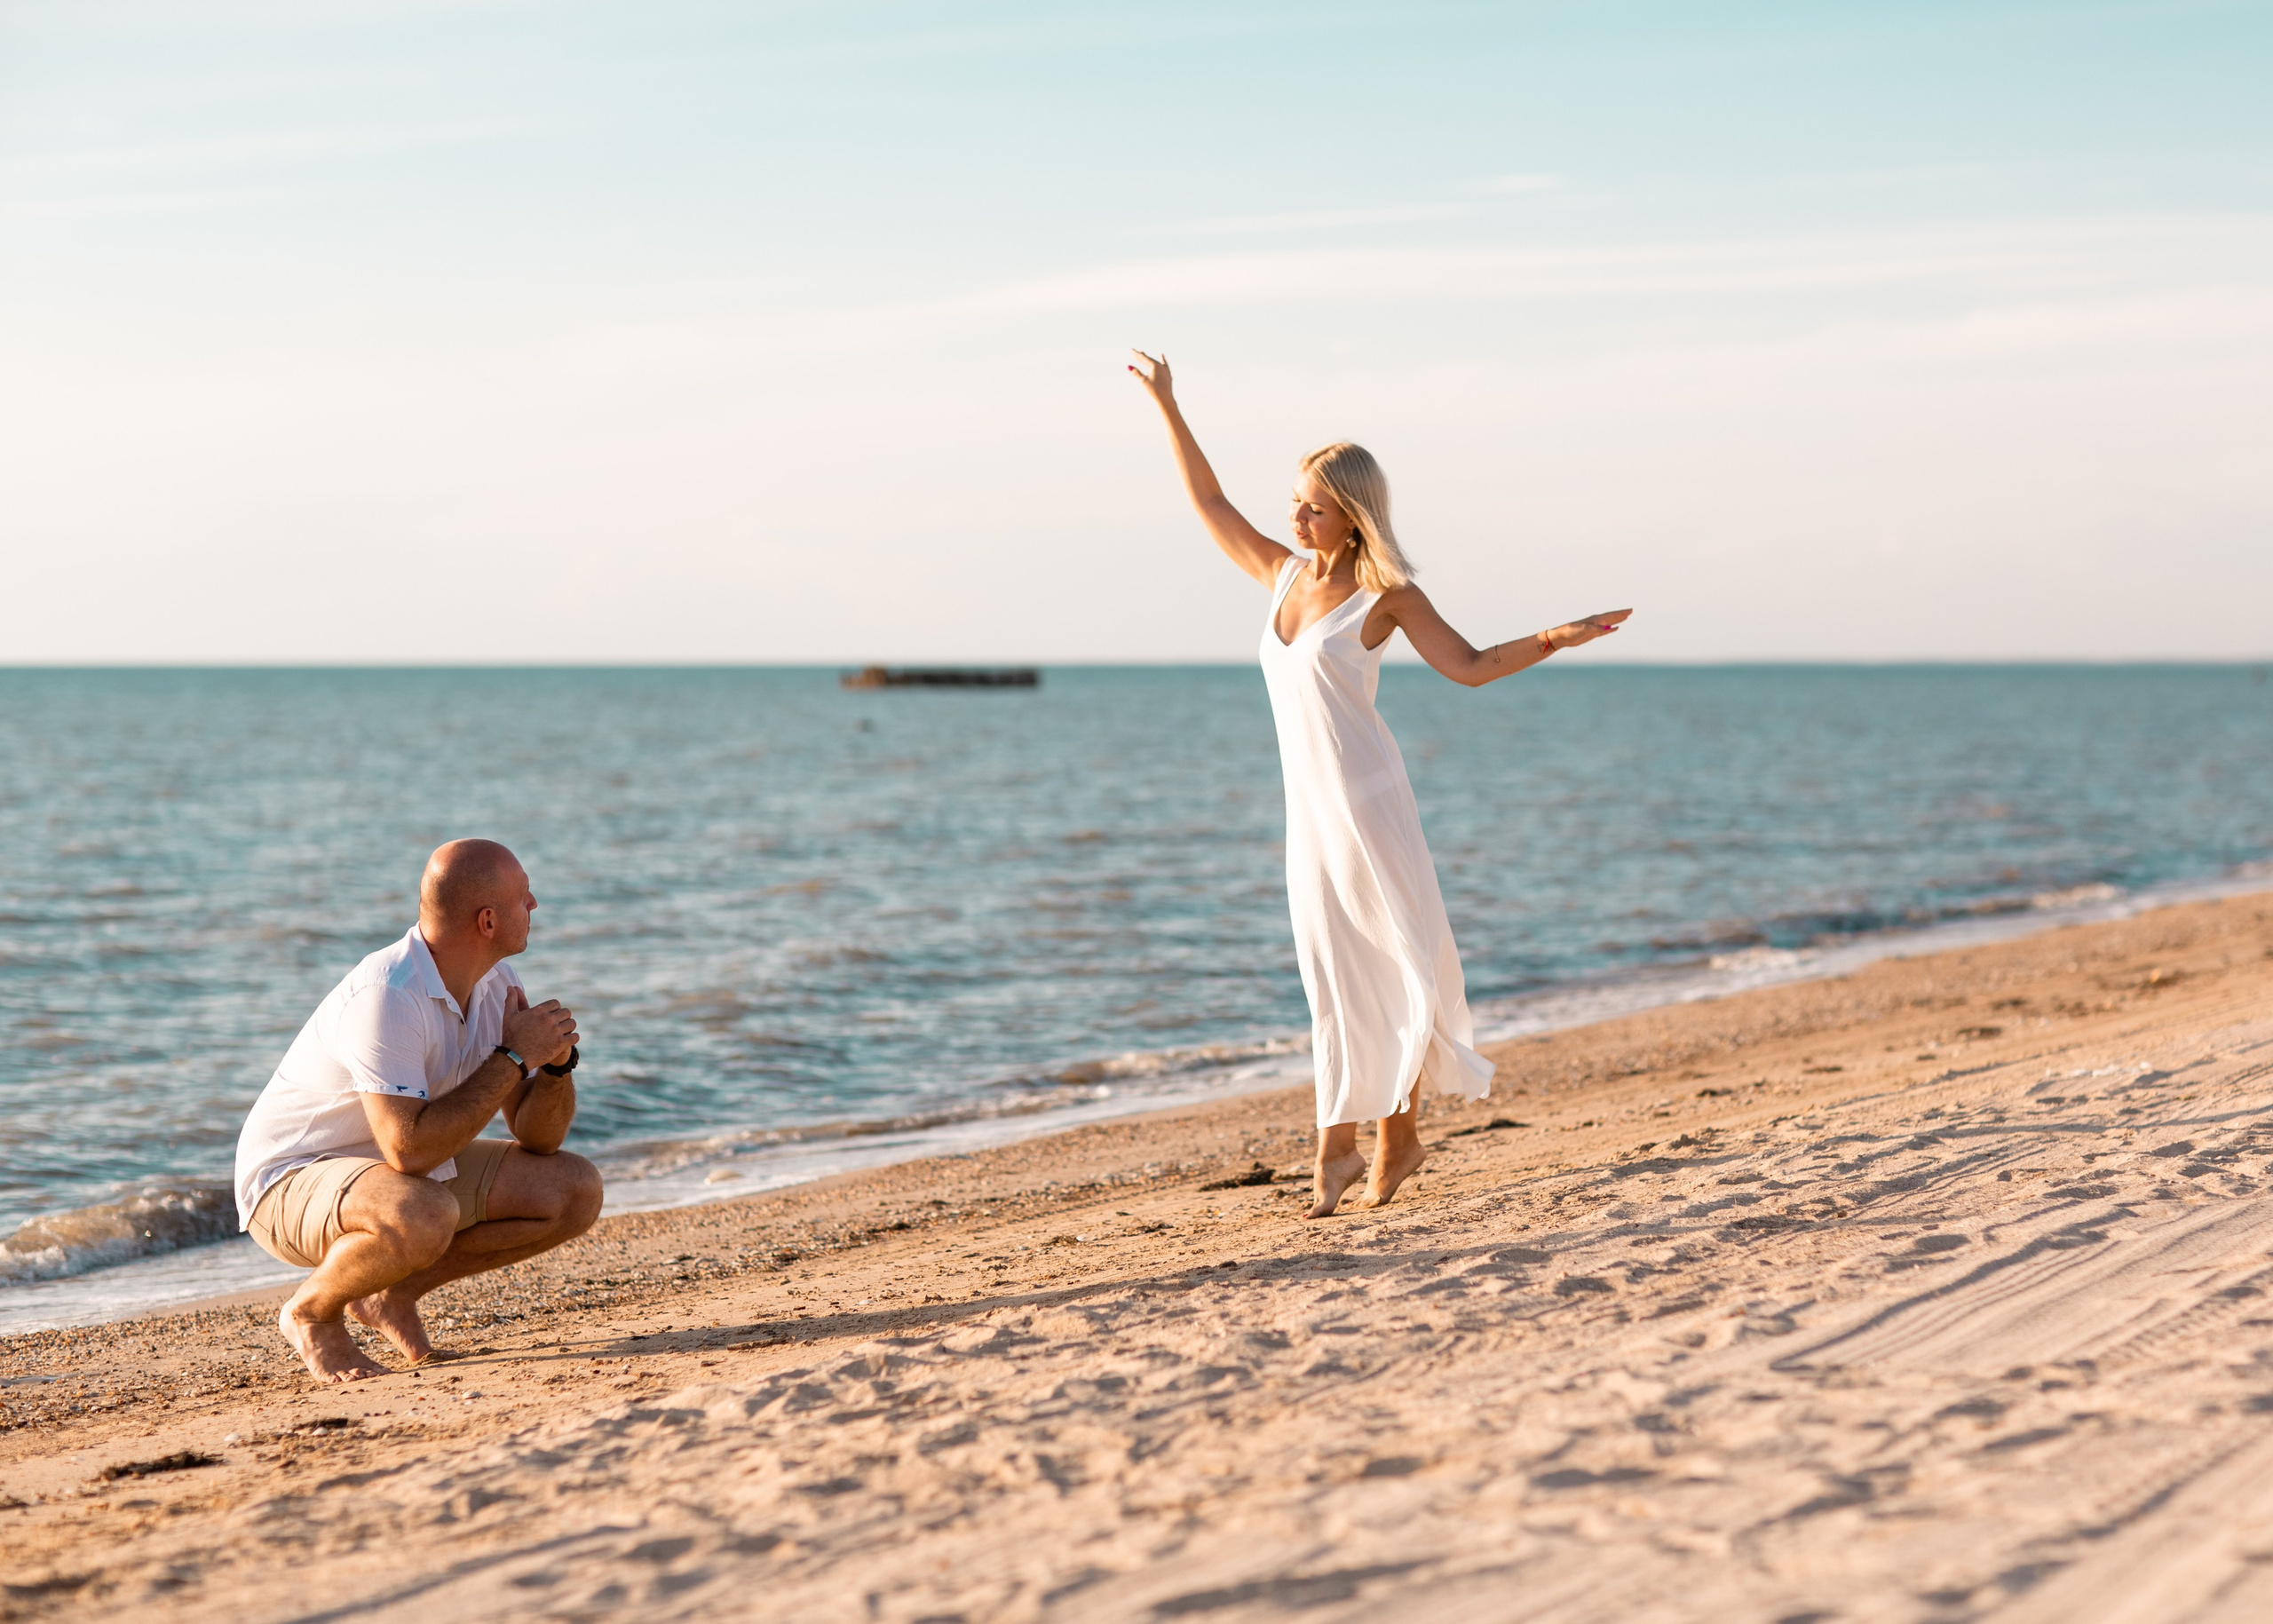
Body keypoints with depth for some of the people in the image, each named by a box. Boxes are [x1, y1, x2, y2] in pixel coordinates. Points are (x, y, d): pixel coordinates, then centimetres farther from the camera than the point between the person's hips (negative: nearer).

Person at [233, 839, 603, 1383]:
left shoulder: (496, 985, -2)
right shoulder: (386, 996, -29)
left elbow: (538, 1140, 1)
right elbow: (410, 1150, -35)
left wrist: (556, 1063, -20)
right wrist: (514, 1057, -28)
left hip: (409, 1173, 8)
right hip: (292, 1182, -8)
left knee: (574, 1190, -4)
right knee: (422, 1218, -39)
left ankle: (394, 1292, 7)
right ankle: (313, 1311, -8)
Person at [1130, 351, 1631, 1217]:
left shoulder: (1386, 594, -6)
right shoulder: (1284, 572, 8)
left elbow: (1470, 664, -4)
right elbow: (1211, 502, 18)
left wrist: (1553, 639, -18)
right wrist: (1168, 407, 19)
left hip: (1368, 798, -5)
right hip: (1309, 803, 5)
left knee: (1401, 960, -1)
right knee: (1332, 973, 6)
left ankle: (1399, 1131, 10)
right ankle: (1338, 1145, 8)